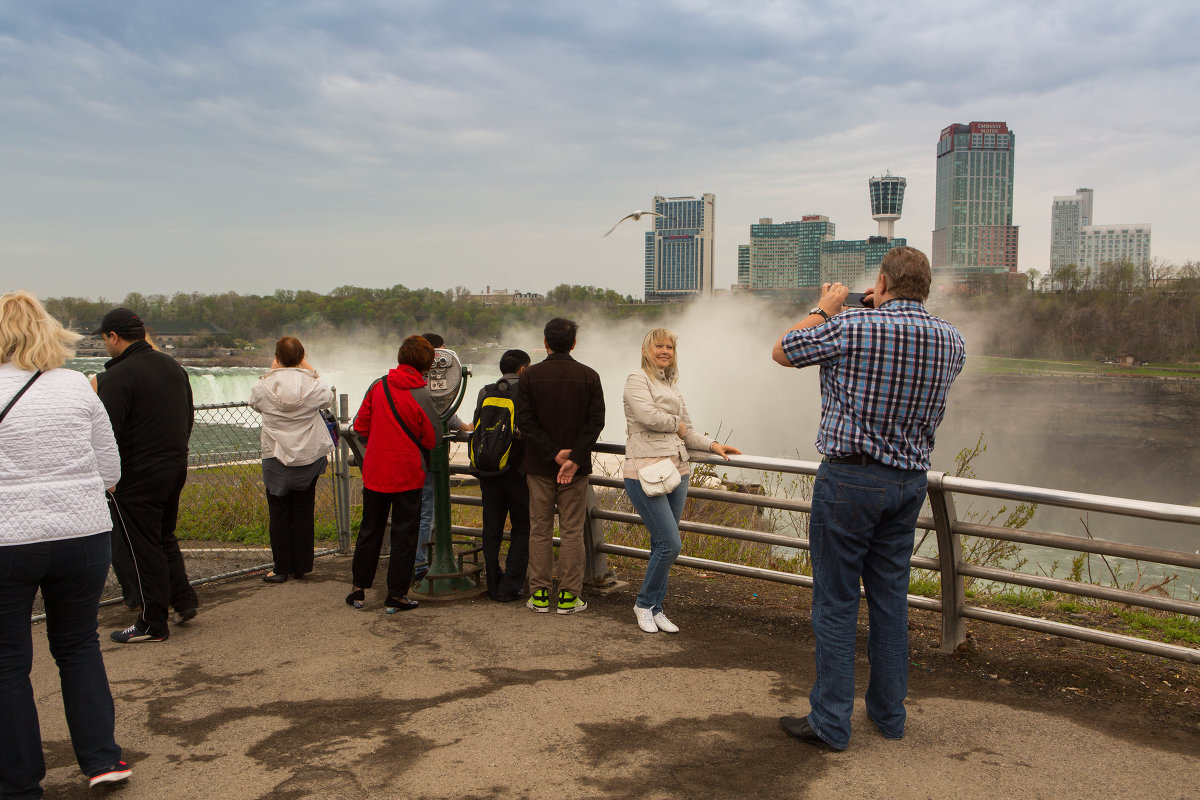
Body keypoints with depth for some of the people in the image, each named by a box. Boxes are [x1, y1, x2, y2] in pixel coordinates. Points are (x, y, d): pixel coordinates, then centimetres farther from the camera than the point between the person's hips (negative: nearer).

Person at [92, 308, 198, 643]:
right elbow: (188, 418, 16)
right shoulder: (172, 367, 9)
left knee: (142, 548, 3)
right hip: (176, 468, 8)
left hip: (137, 476, -8)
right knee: (164, 537, 23)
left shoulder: (117, 376, -17)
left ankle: (153, 623, 11)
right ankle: (184, 599, 22)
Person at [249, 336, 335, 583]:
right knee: (304, 512, 11)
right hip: (309, 456, 1)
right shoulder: (313, 384, -10)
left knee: (279, 514, 8)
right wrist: (311, 371, 14)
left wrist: (272, 371, 13)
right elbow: (328, 398, 12)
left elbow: (255, 404, 12)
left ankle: (281, 568, 11)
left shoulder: (264, 385, -10)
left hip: (275, 457, -1)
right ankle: (302, 567, 17)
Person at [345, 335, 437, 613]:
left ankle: (359, 589, 24)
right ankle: (396, 597, 11)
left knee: (370, 529, 16)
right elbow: (431, 441, -8)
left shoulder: (378, 385, -3)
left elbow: (360, 426, 3)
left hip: (375, 472, 4)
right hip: (408, 474, -3)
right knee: (404, 533, 7)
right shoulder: (422, 395, -14)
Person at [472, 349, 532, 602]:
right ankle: (510, 587, 4)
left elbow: (477, 428, 9)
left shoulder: (485, 393, 5)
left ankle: (494, 585, 17)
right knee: (522, 529, 7)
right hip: (517, 470, -4)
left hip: (487, 471, 5)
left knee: (492, 529, 12)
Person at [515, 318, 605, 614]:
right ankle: (569, 596, 8)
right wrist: (574, 458, -13)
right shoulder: (589, 376, -2)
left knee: (539, 531, 8)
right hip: (576, 468, 0)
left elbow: (524, 421, -9)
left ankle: (540, 595, 13)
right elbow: (596, 421, -8)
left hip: (539, 467, 0)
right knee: (572, 532, 6)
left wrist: (553, 454, -10)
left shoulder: (531, 375, -3)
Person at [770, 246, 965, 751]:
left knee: (836, 602, 2)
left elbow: (782, 352, 0)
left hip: (850, 478, -6)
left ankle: (830, 722, 9)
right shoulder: (951, 341, 3)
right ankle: (889, 713, 26)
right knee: (890, 598, 15)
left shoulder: (852, 327, -14)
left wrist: (824, 309, 12)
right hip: (911, 481, 6)